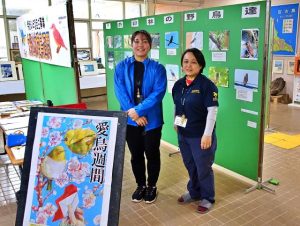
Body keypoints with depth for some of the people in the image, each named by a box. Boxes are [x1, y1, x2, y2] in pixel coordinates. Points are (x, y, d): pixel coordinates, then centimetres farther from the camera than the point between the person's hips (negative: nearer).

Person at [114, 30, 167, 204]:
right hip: (130, 120, 2)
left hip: (152, 120, -2)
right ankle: (140, 186, 37)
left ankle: (152, 186, 34)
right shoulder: (122, 67, 0)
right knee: (136, 155, 16)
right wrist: (134, 114, -18)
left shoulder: (158, 68, -4)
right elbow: (120, 92, -8)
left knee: (152, 154, 12)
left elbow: (158, 93, -15)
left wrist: (138, 110, -23)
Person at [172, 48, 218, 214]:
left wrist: (207, 134, -21)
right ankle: (194, 192, 43)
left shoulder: (206, 85, -15)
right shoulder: (178, 84, 4)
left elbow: (212, 111, -18)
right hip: (183, 134, 6)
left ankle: (207, 198, 30)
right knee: (190, 165, 21)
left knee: (203, 168, 9)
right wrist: (176, 123, 13)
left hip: (201, 135, -6)